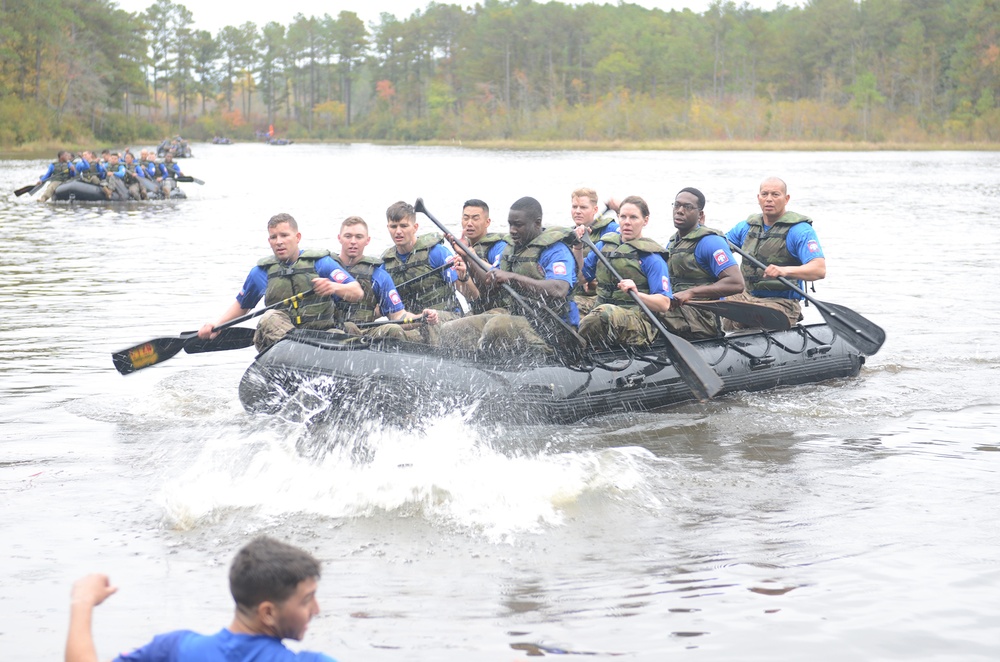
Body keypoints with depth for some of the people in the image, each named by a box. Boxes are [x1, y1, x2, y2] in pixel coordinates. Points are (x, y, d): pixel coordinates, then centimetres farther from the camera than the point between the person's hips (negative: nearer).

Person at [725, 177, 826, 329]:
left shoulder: (800, 230, -5)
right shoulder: (746, 227, 16)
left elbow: (820, 270, -18)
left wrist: (785, 271, -35)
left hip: (782, 303, -6)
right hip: (746, 297, 6)